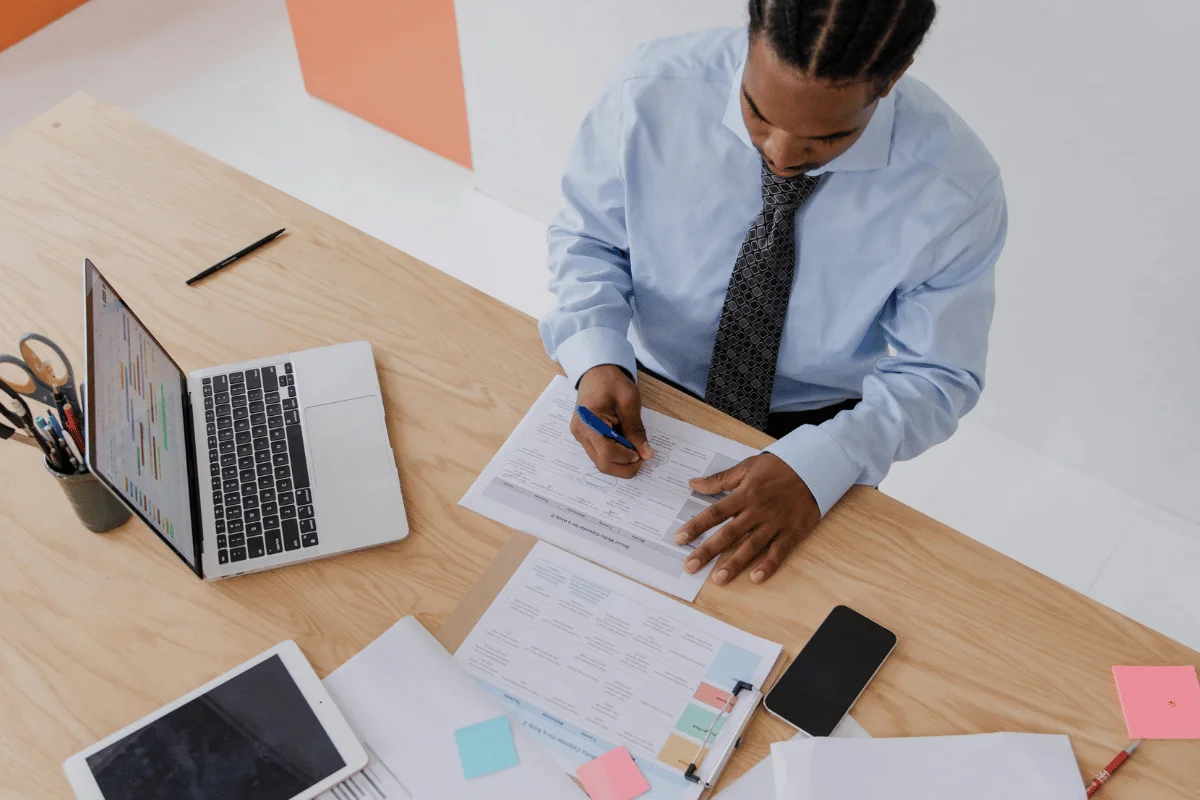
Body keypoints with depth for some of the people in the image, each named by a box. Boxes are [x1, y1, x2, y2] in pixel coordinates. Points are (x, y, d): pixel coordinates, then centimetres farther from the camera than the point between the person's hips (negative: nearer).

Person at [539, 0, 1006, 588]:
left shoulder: (956, 189, -23)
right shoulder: (653, 91, -22)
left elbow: (934, 376, -13)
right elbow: (588, 236, -6)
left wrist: (816, 467, -31)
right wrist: (596, 359, -26)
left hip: (815, 431, 1)